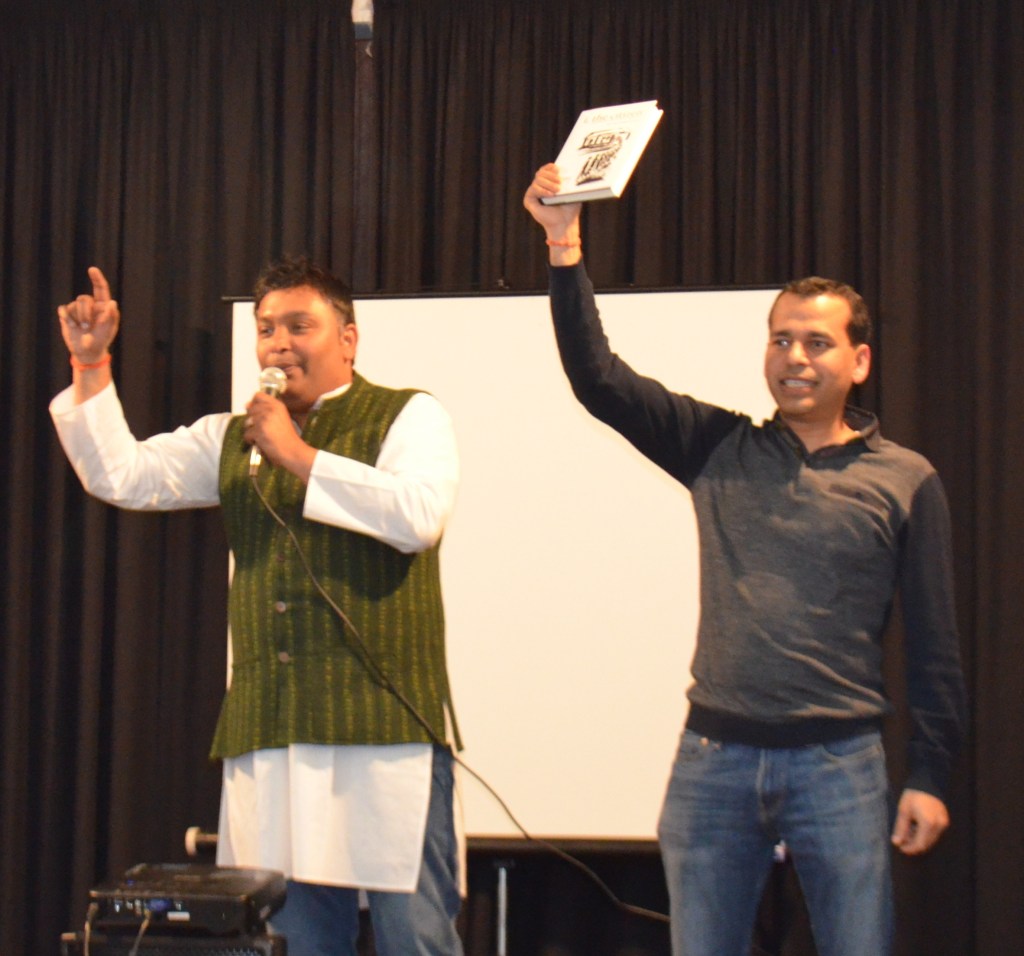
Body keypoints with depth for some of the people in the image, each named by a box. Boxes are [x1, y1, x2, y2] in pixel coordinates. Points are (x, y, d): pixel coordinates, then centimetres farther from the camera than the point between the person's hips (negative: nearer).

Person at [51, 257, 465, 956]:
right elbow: (122, 476, 14)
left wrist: (300, 455, -10)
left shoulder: (406, 417, 4)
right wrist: (91, 365, 5)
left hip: (385, 727, -5)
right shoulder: (230, 438, 21)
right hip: (268, 737, 5)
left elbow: (420, 515, -14)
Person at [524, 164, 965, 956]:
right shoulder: (722, 452, 8)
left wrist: (929, 775, -1)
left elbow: (933, 643, 3)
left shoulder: (906, 482, 3)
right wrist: (566, 250, -5)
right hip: (714, 757, 2)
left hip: (838, 764, -2)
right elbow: (599, 378, 3)